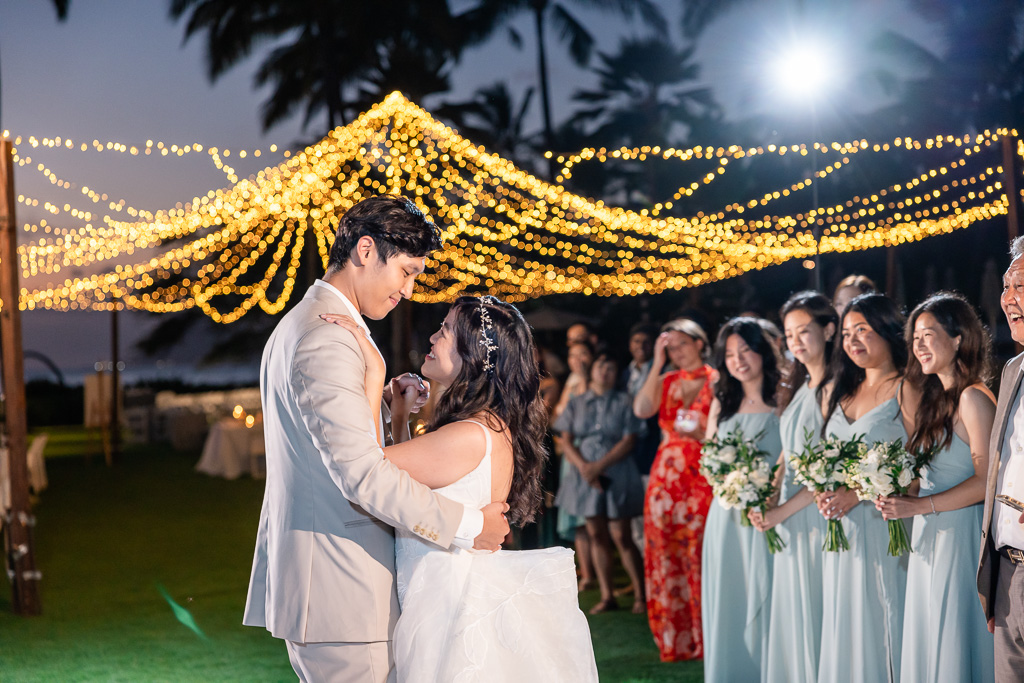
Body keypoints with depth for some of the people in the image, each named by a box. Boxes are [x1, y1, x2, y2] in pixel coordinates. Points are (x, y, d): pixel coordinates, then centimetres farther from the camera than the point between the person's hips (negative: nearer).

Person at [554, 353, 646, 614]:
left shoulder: (623, 402, 1)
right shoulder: (576, 404, 10)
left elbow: (629, 441, -6)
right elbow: (566, 441, 5)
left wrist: (600, 465, -14)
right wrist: (583, 467, -10)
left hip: (617, 474, -3)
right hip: (586, 475, 3)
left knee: (621, 537, -5)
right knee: (596, 536, 4)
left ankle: (640, 595, 3)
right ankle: (606, 596, 10)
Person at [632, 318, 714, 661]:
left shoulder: (716, 380, 2)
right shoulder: (666, 381, 13)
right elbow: (642, 410, -6)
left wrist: (702, 432, -17)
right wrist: (657, 365, -6)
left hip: (703, 475, -4)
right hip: (666, 475, 4)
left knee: (701, 555, -8)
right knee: (665, 554, 2)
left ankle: (705, 639, 2)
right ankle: (674, 641, 11)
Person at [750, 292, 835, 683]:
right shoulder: (798, 388, 13)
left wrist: (782, 511, -14)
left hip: (818, 515, -8)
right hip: (788, 517, 8)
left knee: (818, 609, 0)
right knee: (790, 610, 12)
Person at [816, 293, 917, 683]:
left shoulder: (906, 390, -5)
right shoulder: (839, 392, 16)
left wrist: (858, 494, -17)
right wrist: (824, 494, 1)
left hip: (884, 528, -6)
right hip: (841, 530, 6)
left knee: (881, 619, -4)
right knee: (843, 626, 8)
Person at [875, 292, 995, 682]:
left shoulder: (973, 398, -12)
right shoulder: (936, 398, 14)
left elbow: (986, 481, -18)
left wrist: (917, 506, -18)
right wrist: (898, 498, 2)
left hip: (961, 534, -8)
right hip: (929, 538, 8)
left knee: (956, 642, -1)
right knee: (928, 644, 12)